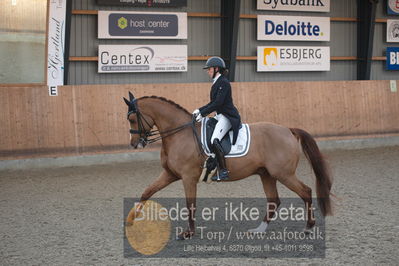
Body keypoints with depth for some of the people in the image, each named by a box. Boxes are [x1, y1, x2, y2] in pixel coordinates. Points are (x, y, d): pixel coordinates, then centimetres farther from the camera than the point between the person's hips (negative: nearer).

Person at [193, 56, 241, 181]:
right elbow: (213, 103, 21)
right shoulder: (216, 83, 16)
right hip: (220, 116, 11)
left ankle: (223, 171, -25)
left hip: (227, 117, -11)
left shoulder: (223, 82, -13)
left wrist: (203, 113, -20)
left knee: (214, 141, -26)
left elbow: (218, 103, -20)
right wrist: (199, 110, 10)